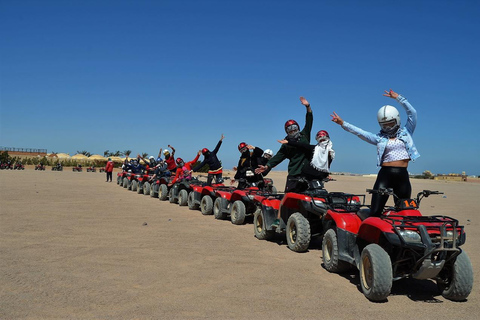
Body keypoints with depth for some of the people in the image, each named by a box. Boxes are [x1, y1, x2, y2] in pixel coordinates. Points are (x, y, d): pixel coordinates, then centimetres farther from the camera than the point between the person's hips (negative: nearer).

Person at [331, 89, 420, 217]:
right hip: (385, 174, -1)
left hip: (402, 175, 2)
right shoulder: (379, 138, 12)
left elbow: (412, 113, 9)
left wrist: (398, 97, 7)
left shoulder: (406, 132, 15)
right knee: (375, 211, -10)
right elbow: (360, 133, 5)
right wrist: (343, 123, -3)